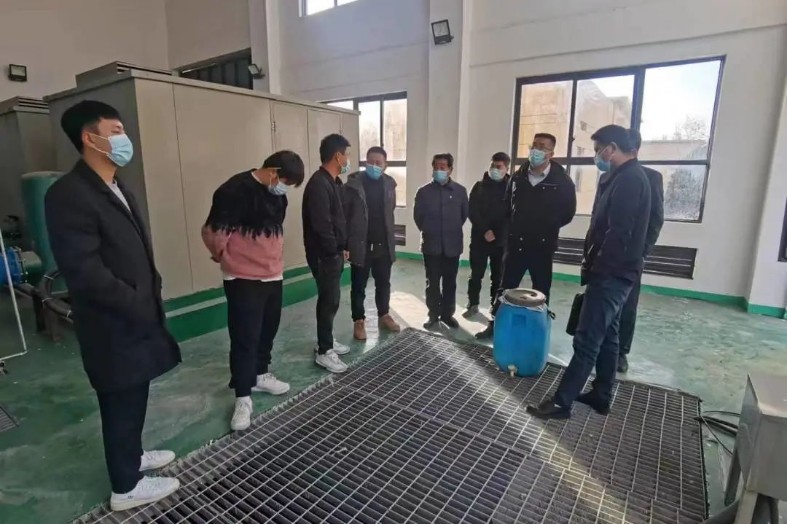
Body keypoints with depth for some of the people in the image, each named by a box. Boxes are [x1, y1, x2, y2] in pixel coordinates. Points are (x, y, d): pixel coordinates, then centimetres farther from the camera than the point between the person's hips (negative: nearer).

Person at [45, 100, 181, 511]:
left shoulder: (118, 189, 11)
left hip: (137, 318, 9)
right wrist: (137, 304, -17)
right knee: (122, 402, 8)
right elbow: (85, 272, -25)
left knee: (134, 397, 23)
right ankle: (127, 487, 28)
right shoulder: (68, 194, -20)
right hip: (114, 326, -8)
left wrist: (151, 298, 8)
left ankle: (131, 455, 45)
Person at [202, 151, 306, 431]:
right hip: (243, 279, -7)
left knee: (268, 331, 17)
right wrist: (227, 258, 2)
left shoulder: (278, 194, 6)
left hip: (273, 276, 8)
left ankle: (260, 375, 37)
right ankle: (243, 397, 13)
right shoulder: (235, 191, -19)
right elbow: (212, 232, -14)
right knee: (245, 338, 0)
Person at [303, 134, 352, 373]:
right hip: (324, 255, -10)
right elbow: (321, 225, -25)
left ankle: (326, 342, 31)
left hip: (333, 253, 10)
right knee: (329, 301, -1)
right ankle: (324, 352, 12)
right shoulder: (318, 184, -20)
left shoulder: (332, 182, 12)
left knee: (330, 299, 17)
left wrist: (342, 247, 12)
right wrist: (335, 250, -14)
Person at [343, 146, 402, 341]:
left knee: (383, 283, 16)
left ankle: (384, 316, 33)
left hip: (383, 244, 4)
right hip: (360, 245, -4)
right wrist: (345, 242, -11)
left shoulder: (389, 184, 5)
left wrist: (389, 237, 14)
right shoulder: (353, 184, -8)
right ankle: (359, 321, 20)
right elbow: (343, 214, -8)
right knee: (358, 286, 7)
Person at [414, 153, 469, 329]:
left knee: (450, 282, 10)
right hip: (431, 245, 0)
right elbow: (418, 216, 6)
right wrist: (428, 231, 10)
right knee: (432, 282, 7)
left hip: (452, 245, 1)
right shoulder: (424, 191, -3)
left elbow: (465, 214, 10)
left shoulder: (460, 191, -1)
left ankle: (447, 313, 24)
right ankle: (433, 314, 21)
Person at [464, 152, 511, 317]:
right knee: (476, 274, 7)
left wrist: (496, 233, -11)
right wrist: (485, 230, -14)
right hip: (480, 238, 1)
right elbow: (472, 212, -3)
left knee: (498, 276, 5)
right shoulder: (479, 186, 4)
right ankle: (473, 304, 20)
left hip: (502, 240, 0)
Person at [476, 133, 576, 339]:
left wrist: (548, 228, 2)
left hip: (543, 245, -3)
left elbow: (568, 212, 1)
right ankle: (494, 325, 22)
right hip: (516, 243, 3)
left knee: (541, 290, 10)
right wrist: (514, 226, 9)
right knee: (505, 286, 10)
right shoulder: (518, 177, 3)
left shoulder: (562, 181, -8)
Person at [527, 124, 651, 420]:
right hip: (614, 273, 11)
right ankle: (601, 395, 27)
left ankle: (561, 402, -1)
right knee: (606, 336, 15)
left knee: (587, 340, -7)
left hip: (611, 274, -11)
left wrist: (595, 267, -15)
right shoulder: (626, 177, 16)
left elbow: (619, 234, -23)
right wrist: (592, 263, 14)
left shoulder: (629, 179, -16)